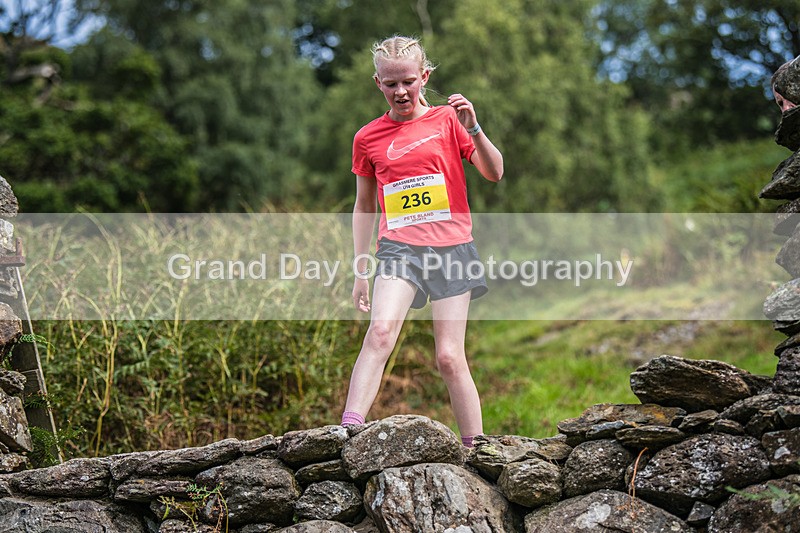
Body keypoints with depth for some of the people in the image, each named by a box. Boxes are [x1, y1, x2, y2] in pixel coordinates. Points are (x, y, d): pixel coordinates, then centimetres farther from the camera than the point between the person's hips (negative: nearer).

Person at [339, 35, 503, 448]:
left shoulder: (446, 119, 5)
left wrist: (473, 128, -15)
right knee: (381, 331, -25)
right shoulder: (368, 138, 9)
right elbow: (364, 206, 17)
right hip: (399, 246, 1)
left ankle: (476, 449, 10)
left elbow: (494, 174, 1)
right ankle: (347, 433, -30)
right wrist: (360, 271, 14)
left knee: (449, 357, -2)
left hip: (451, 247, 0)